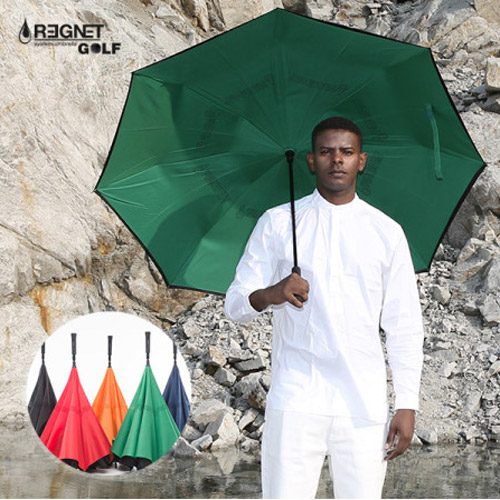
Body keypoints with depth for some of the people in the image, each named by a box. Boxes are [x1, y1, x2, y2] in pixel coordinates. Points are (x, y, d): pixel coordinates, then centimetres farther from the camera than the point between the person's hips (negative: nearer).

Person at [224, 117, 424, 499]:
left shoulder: (387, 233, 10)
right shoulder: (277, 223, 9)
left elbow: (405, 327, 10)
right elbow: (235, 305, 5)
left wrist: (407, 405, 2)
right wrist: (269, 295, -18)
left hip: (364, 406, 1)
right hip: (295, 399, -1)